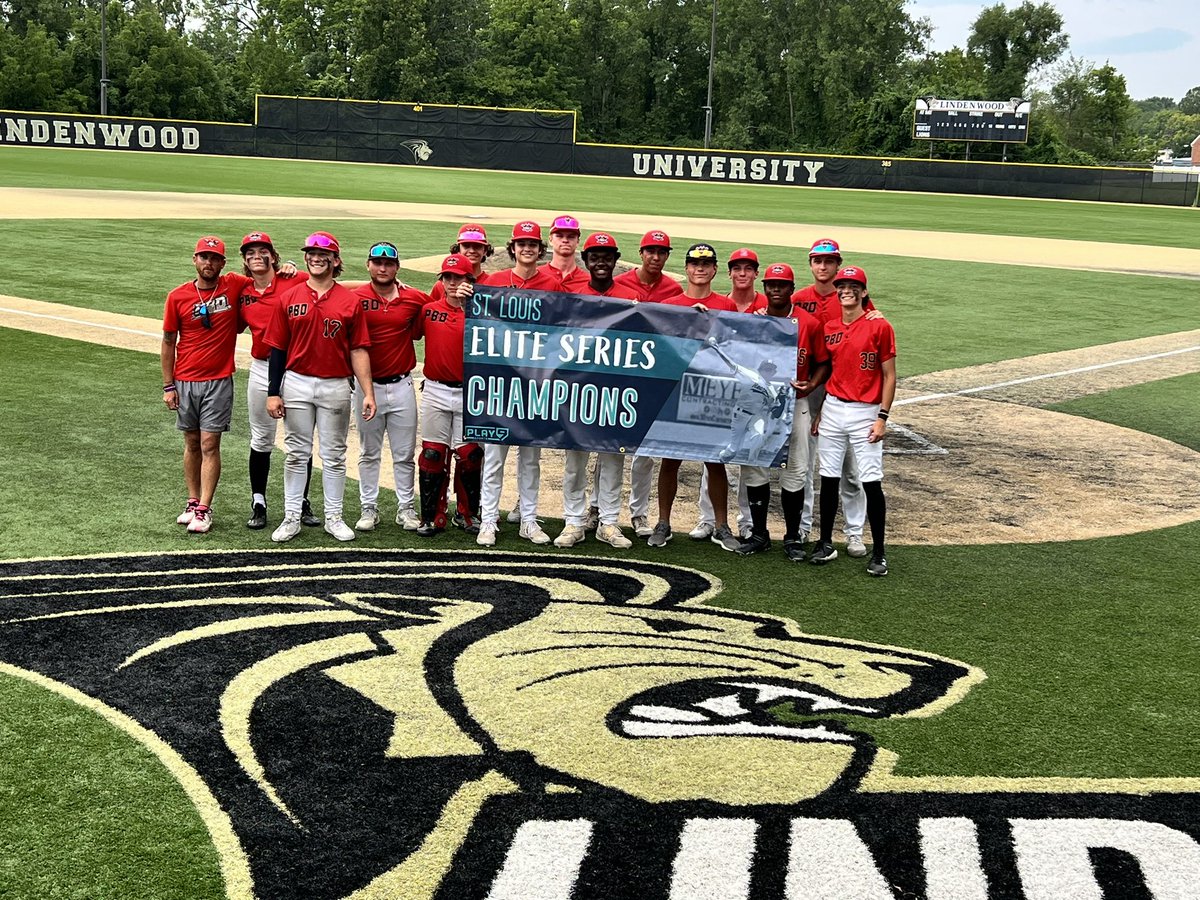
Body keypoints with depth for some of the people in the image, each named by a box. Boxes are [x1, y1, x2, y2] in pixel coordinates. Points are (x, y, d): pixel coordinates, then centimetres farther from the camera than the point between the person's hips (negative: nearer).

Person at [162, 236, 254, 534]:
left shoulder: (234, 285, -2)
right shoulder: (177, 297, -2)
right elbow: (168, 343, 3)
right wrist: (168, 386, 1)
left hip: (219, 381, -2)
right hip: (185, 382, 2)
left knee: (210, 445, -4)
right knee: (192, 443, 11)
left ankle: (204, 510, -1)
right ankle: (193, 502, 21)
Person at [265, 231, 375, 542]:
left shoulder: (350, 301, 0)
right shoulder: (289, 298, 3)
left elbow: (358, 350, 0)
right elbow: (277, 349, 4)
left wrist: (368, 392, -6)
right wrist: (273, 393, -1)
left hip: (336, 386, 0)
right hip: (296, 384, 1)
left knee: (334, 455, 8)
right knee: (297, 453, 8)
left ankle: (333, 517, 18)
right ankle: (292, 517, 16)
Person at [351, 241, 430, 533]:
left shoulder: (415, 299, -1)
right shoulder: (354, 298, -4)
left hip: (401, 386, 1)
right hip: (366, 385, -1)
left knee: (404, 454, 7)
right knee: (369, 453, 10)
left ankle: (405, 508, 18)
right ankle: (368, 508, 19)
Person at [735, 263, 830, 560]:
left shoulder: (810, 324, -3)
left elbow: (822, 363, 4)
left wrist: (811, 384, -13)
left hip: (794, 405, -2)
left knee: (795, 471, 1)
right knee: (754, 468, 6)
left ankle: (793, 536, 13)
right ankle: (758, 533, 18)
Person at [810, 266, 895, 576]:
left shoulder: (879, 327, -5)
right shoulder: (829, 328, 9)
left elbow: (889, 376, -4)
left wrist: (882, 417, -10)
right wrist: (820, 411, 13)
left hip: (865, 413, -4)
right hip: (833, 409, 4)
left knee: (871, 482, -4)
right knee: (828, 478, 7)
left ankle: (878, 553, 5)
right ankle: (826, 544, 19)